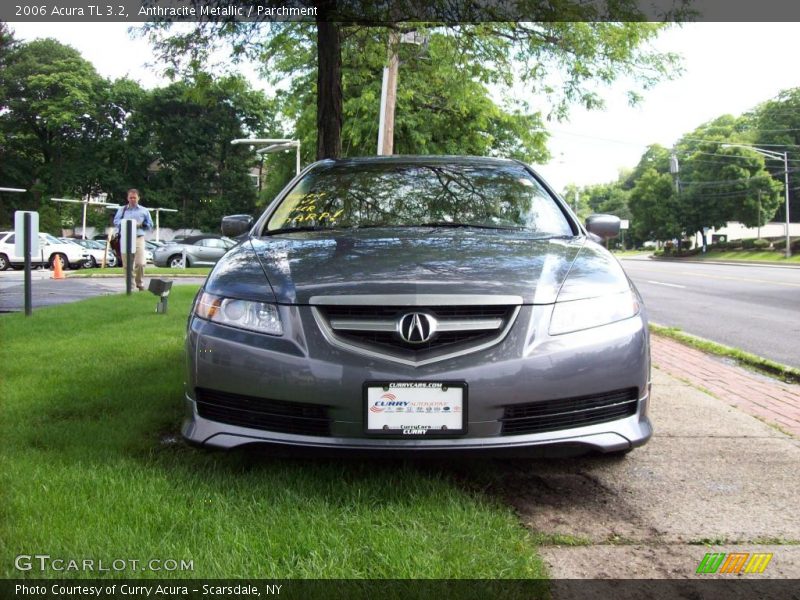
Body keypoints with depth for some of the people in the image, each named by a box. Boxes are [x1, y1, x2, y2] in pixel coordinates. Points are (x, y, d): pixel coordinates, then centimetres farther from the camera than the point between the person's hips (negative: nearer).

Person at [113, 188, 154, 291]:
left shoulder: (144, 211, 13)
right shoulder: (122, 209, 15)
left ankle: (140, 283, 9)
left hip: (138, 239, -1)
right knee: (127, 264, -1)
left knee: (140, 263, -12)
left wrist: (140, 225, -6)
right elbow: (116, 221, 7)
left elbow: (150, 225, 12)